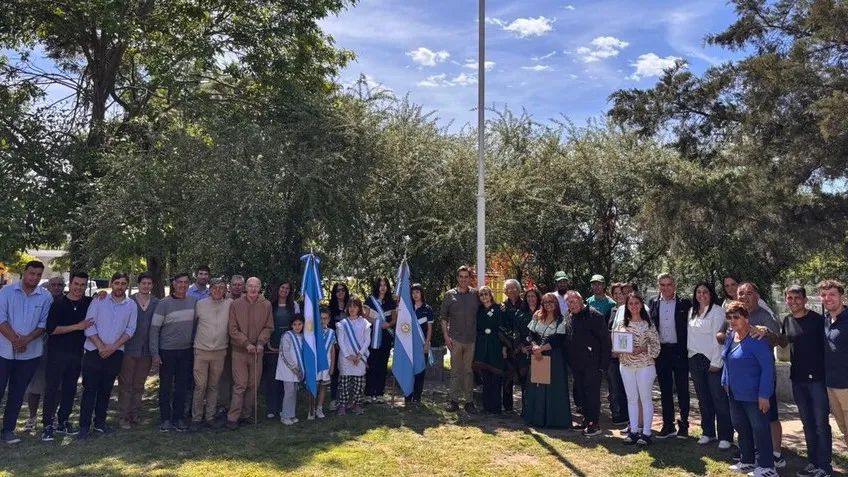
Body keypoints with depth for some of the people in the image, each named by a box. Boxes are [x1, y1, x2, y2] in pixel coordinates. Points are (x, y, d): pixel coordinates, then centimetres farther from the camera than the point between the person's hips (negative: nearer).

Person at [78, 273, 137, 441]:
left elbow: (130, 330, 0)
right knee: (90, 389, 0)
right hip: (94, 351, -2)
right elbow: (89, 325, -8)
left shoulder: (132, 305, 1)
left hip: (115, 353, 2)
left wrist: (113, 347, -10)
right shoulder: (99, 301, -4)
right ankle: (84, 426, 6)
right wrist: (101, 347, -14)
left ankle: (100, 422, 23)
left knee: (106, 389, 12)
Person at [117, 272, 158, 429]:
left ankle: (134, 414, 23)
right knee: (125, 384, 3)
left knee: (139, 385, 12)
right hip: (129, 349, -2)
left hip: (147, 351, 2)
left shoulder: (157, 303, 2)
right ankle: (123, 416, 12)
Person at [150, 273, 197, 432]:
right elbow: (154, 328, -8)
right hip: (167, 351, -3)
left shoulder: (193, 301, 1)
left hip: (186, 351, 3)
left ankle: (178, 418, 20)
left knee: (182, 386, 9)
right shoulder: (164, 303, -8)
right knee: (166, 386, 7)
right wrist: (155, 353, -11)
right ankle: (165, 419, 19)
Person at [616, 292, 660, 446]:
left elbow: (656, 344, -6)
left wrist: (642, 349, -19)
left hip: (645, 365, -4)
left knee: (645, 398, 3)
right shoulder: (622, 324, 7)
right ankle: (634, 430, 18)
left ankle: (646, 432, 9)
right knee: (631, 398, 10)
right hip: (626, 365, 4)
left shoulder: (648, 324, -4)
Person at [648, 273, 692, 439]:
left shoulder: (684, 303, -2)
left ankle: (684, 425, 16)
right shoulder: (653, 303, 6)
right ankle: (668, 425, 18)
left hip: (679, 350, -3)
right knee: (665, 390, 10)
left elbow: (690, 327, -2)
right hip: (661, 351, 3)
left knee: (682, 389, 5)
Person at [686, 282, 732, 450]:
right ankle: (708, 432, 22)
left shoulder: (717, 311, -7)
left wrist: (716, 362, -15)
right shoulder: (691, 312, 11)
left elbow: (717, 337, -12)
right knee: (703, 399, 12)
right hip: (695, 360, 6)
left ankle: (725, 436, 4)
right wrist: (689, 353, 8)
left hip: (712, 360, -6)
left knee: (719, 398, -4)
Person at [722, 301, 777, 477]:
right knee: (741, 428, 18)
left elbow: (768, 367, -21)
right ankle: (747, 462, 32)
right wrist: (725, 382, 16)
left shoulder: (756, 339, -20)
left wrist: (764, 395, -22)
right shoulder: (731, 335, 5)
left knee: (760, 429, 2)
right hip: (735, 393, 9)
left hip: (753, 394, -8)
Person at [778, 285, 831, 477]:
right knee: (807, 423, 13)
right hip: (797, 379, 5)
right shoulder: (787, 321, 7)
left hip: (817, 377, -5)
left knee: (821, 423, 1)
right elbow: (783, 343, 21)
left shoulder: (817, 319, -10)